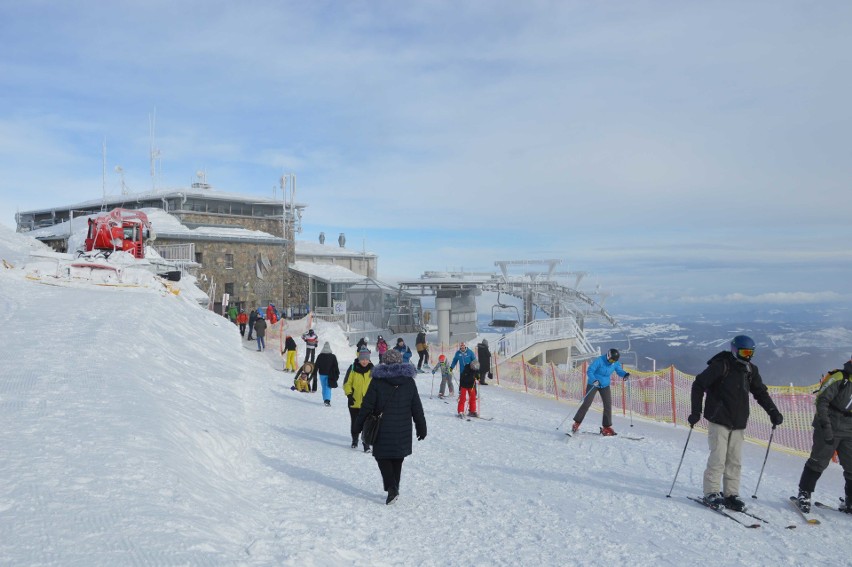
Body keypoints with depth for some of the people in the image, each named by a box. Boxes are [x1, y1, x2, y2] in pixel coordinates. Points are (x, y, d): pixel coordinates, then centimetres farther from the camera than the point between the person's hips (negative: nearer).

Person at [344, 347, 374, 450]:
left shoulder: (372, 369, -1)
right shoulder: (353, 368, -5)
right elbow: (347, 383, 1)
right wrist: (349, 394, -10)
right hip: (354, 402, 1)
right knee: (354, 423, 14)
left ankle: (366, 443, 1)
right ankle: (354, 440, 34)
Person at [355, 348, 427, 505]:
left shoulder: (377, 381, -7)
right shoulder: (409, 381, 1)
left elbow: (367, 405, -5)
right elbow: (417, 408, 5)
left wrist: (359, 425, 5)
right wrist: (421, 427, 12)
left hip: (383, 430, -3)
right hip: (403, 430, 3)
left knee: (382, 456, 8)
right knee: (398, 459, 16)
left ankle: (391, 488, -8)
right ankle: (394, 488, 21)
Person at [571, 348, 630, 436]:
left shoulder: (615, 363, -7)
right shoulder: (599, 361, -24)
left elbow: (619, 371, 3)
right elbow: (589, 371, -24)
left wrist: (625, 374, -20)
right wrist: (594, 380, -40)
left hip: (605, 386, 5)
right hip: (593, 384, -5)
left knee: (608, 405, -5)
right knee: (586, 404, -6)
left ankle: (606, 427, 4)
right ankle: (576, 423, 8)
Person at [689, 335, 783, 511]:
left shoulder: (751, 370, 9)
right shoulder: (720, 366, -10)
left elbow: (761, 393, 20)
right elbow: (698, 385, -8)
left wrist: (773, 412, 8)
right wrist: (696, 411, -12)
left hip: (739, 423, 6)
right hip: (718, 419, -6)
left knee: (735, 461, 5)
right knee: (718, 458, -7)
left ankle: (731, 494, 12)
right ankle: (711, 493, 1)